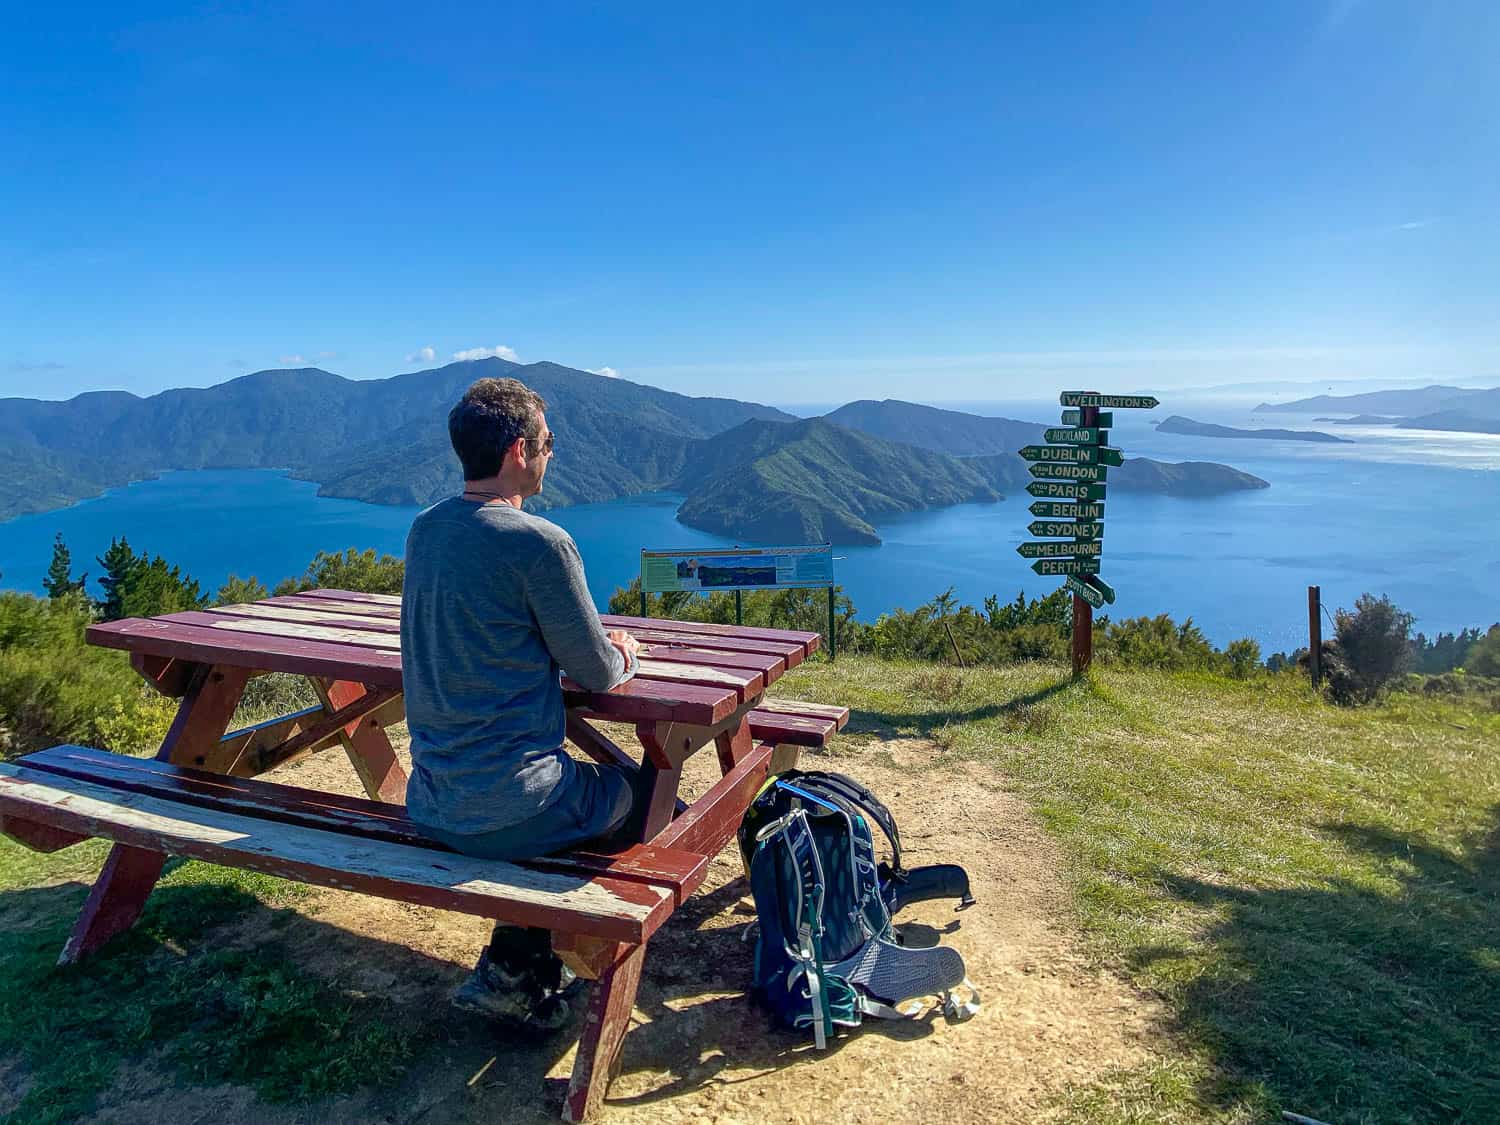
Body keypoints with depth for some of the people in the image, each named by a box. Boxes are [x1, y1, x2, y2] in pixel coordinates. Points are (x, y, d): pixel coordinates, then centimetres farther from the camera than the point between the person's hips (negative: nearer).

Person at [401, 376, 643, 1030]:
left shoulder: (424, 529, 5)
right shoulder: (541, 543, -20)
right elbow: (599, 675, -11)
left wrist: (594, 642, 18)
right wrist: (623, 657, 12)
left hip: (428, 804, 8)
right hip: (507, 813, -7)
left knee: (579, 780, 31)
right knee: (634, 792, 20)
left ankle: (522, 974, 29)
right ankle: (514, 973, 22)